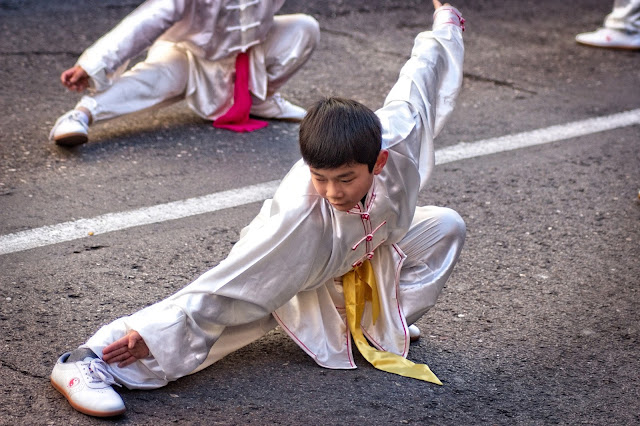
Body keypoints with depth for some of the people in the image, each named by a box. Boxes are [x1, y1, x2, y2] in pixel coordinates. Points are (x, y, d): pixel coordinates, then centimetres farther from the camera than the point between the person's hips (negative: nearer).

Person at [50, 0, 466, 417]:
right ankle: (86, 361, -26)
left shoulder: (397, 136, -34)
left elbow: (423, 71, -14)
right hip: (288, 275, -6)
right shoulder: (300, 209, -44)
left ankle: (382, 325, 13)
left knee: (445, 225, -1)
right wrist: (152, 333, -42)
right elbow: (228, 282, -41)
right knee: (220, 312, -25)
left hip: (365, 249, 6)